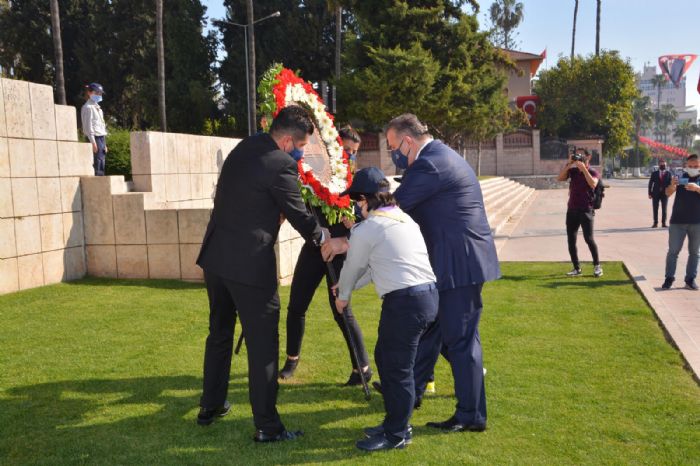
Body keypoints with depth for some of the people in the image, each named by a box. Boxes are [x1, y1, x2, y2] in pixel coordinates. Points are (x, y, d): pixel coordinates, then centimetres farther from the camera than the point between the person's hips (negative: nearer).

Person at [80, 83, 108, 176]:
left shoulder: (97, 107, 22)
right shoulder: (88, 107, -5)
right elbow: (88, 126, -12)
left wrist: (104, 144, 19)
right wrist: (93, 142, -18)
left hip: (101, 138, 9)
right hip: (95, 138, -9)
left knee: (102, 165, 6)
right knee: (97, 165, -13)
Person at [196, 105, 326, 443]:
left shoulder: (244, 147, 9)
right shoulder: (282, 164, -14)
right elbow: (298, 214, -4)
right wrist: (322, 238, 12)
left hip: (215, 257, 8)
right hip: (249, 263, -8)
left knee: (219, 333, 21)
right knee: (262, 343, 1)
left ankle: (210, 406, 34)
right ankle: (266, 426, 9)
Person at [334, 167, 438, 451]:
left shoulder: (366, 230, -6)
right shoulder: (404, 219, 18)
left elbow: (353, 268, 9)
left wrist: (342, 297, 27)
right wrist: (350, 287, 35)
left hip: (405, 302, -9)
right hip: (429, 294, 9)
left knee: (398, 368, 3)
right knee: (385, 356, 20)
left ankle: (397, 434, 16)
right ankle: (394, 421, 31)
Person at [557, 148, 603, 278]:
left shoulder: (593, 172, 0)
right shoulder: (573, 170, 10)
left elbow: (593, 184, -21)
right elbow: (560, 178, -5)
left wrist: (583, 168, -21)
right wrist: (568, 163, -10)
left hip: (586, 210, -4)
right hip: (572, 209, 5)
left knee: (588, 238, -13)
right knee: (571, 241, 4)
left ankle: (597, 266, 6)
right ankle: (577, 269, 14)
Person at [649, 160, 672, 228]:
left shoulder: (668, 173, 6)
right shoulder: (654, 173, 6)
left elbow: (670, 183, 1)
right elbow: (650, 184, 4)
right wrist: (650, 193, -3)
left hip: (665, 193, 0)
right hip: (656, 194, 0)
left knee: (664, 209, 1)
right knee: (655, 209, 0)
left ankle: (663, 223, 8)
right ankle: (655, 223, 6)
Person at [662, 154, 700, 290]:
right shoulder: (680, 177, 5)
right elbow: (668, 193, -6)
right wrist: (672, 185, -27)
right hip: (678, 221, 0)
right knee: (673, 250, -1)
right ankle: (669, 278, 2)